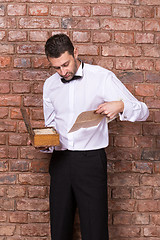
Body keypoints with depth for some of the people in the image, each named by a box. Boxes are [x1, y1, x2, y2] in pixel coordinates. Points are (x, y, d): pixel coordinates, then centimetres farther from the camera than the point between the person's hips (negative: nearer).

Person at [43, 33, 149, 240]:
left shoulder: (102, 77, -4)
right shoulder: (49, 85, 10)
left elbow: (142, 111, -4)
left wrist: (120, 106, -25)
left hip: (91, 160, -4)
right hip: (60, 160, 4)